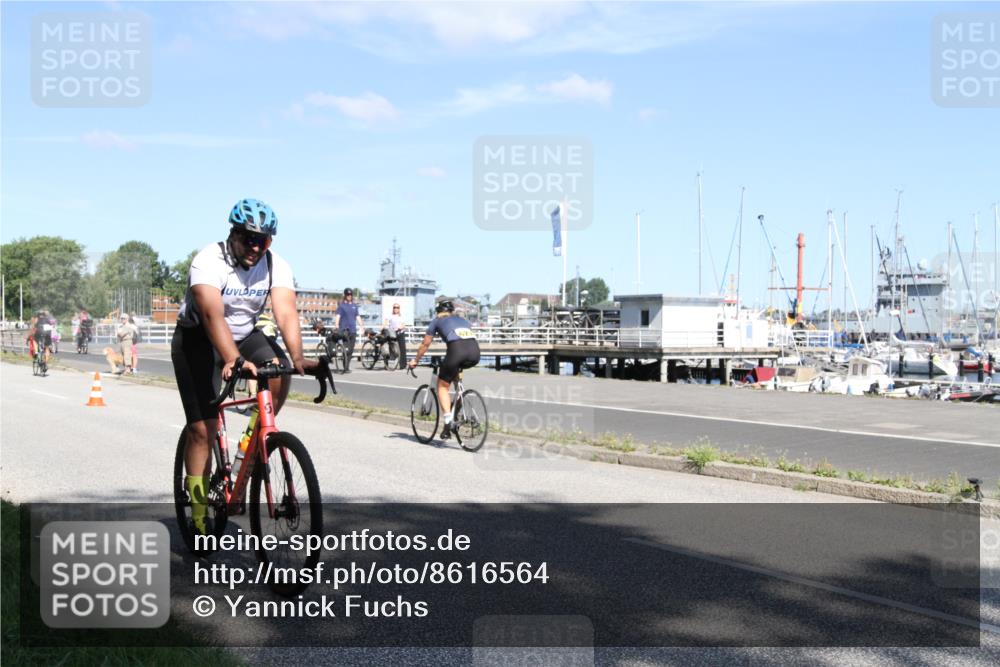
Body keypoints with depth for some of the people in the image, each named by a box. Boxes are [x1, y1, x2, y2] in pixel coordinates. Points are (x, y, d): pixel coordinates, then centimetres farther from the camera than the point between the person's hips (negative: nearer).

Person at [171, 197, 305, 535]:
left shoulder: (276, 266, -15)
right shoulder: (209, 261, -27)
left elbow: (286, 314, -28)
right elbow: (212, 315, -41)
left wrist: (297, 358, -46)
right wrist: (233, 360, -56)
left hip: (245, 335, 4)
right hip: (198, 340, -4)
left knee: (279, 372, -28)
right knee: (202, 428, -8)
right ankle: (199, 513, 4)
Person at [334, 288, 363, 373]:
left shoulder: (354, 305, 16)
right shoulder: (341, 305, 1)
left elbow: (358, 317, 19)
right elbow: (337, 315, -8)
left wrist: (362, 326, 11)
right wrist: (336, 325, -22)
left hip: (353, 330, 5)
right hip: (344, 329, -5)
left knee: (351, 350, 7)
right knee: (346, 349, -13)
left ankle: (347, 366, 17)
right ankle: (345, 368, -13)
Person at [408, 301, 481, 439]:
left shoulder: (437, 320, 25)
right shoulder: (463, 320, 35)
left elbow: (425, 343, 30)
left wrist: (415, 360, 44)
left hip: (457, 350, -4)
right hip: (475, 352, 4)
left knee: (442, 386, 12)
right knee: (456, 370, 37)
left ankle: (448, 424, -2)